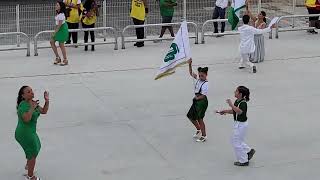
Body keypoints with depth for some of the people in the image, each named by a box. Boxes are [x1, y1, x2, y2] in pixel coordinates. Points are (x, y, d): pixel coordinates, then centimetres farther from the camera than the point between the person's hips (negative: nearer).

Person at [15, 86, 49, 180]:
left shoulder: (33, 103, 3)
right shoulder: (23, 105, -24)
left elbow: (44, 111, 8)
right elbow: (26, 119, -36)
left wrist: (47, 101, -4)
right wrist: (32, 108, -36)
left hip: (29, 132, 10)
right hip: (25, 134, -10)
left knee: (36, 147, 32)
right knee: (33, 154, 5)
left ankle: (28, 165, 56)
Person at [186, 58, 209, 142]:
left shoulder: (205, 84, -19)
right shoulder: (198, 79, 2)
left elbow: (203, 96, -20)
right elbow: (191, 73, 13)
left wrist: (196, 98, -7)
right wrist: (190, 65, 1)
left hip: (202, 102, -9)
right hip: (196, 101, 9)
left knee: (199, 119, -4)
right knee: (190, 116, 17)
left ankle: (204, 136, 8)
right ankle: (199, 130, 36)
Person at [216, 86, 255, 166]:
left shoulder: (243, 103, -23)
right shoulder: (237, 101, 5)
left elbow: (239, 111, -40)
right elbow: (233, 111, 18)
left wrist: (231, 105, -38)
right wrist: (225, 111, 6)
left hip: (241, 124, -10)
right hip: (237, 123, 10)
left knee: (237, 143, 1)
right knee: (235, 141, 22)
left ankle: (243, 161, 15)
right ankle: (249, 151, 32)